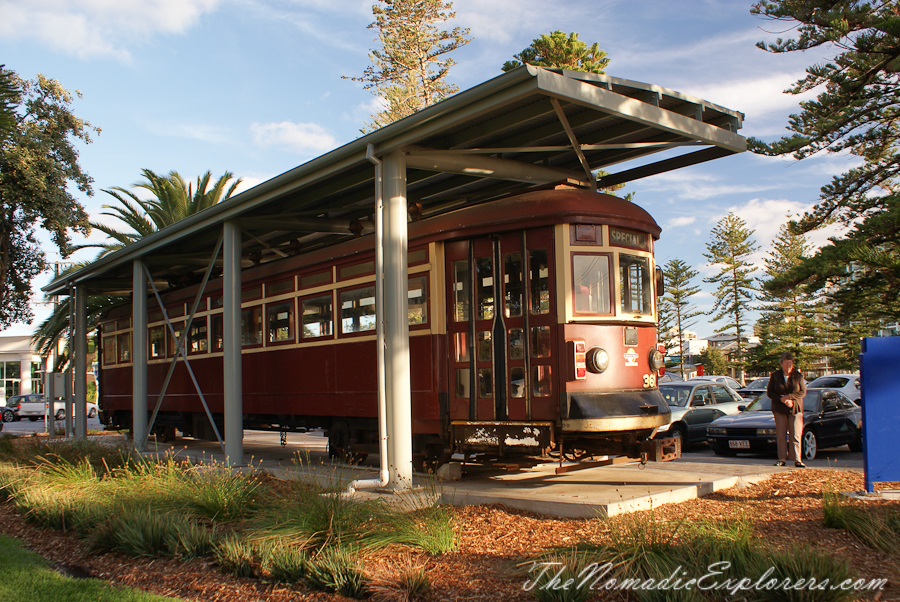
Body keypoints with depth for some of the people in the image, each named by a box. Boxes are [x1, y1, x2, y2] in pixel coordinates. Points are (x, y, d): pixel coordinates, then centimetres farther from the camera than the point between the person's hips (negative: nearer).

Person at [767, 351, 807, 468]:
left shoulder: (798, 376, 1)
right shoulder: (775, 375, 3)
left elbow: (803, 392, 0)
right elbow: (769, 392, 2)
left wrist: (789, 397, -14)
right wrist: (782, 399, -14)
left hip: (795, 409, -1)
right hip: (780, 409, 1)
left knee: (795, 435, -3)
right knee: (781, 435, 0)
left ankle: (797, 460, -1)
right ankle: (782, 459, 5)